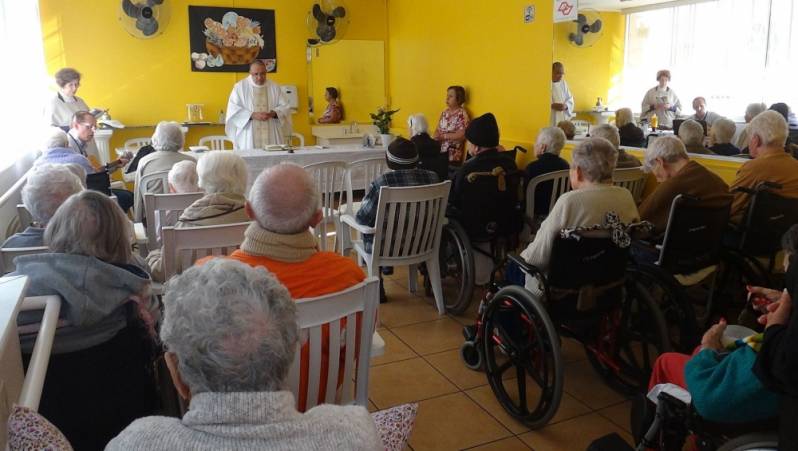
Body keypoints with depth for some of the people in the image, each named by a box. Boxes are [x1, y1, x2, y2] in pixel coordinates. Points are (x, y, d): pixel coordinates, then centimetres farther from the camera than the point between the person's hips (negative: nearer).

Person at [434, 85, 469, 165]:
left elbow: (462, 135, -17)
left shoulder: (462, 114, -9)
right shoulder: (445, 112, 12)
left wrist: (443, 136, -16)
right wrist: (436, 136, -8)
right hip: (439, 151, 6)